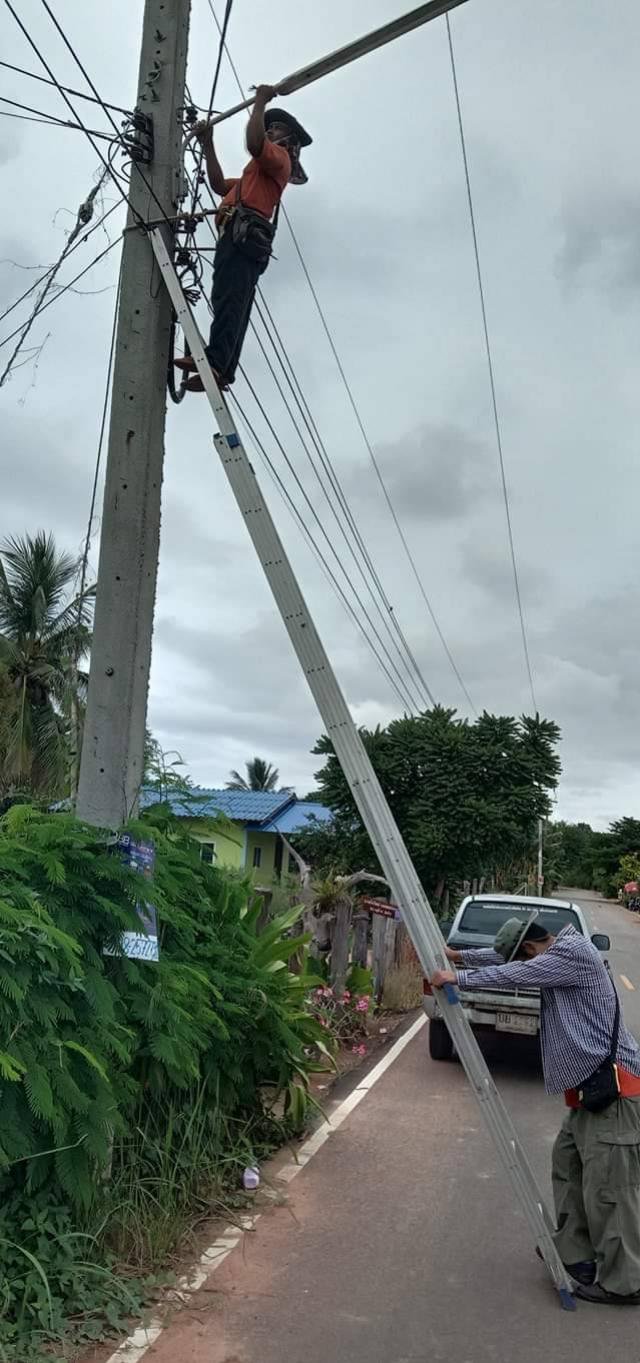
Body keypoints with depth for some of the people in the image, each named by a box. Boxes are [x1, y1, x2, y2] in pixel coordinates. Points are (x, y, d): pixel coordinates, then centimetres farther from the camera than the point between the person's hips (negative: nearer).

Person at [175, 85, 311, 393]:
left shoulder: (279, 157, 12)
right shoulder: (260, 173, 41)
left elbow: (253, 142, -11)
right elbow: (220, 185, 43)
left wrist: (261, 101, 4)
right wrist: (208, 145, 41)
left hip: (243, 233, -10)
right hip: (241, 238, 10)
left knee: (228, 298, -26)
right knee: (234, 305, -4)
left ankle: (214, 362, -43)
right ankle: (221, 371, -13)